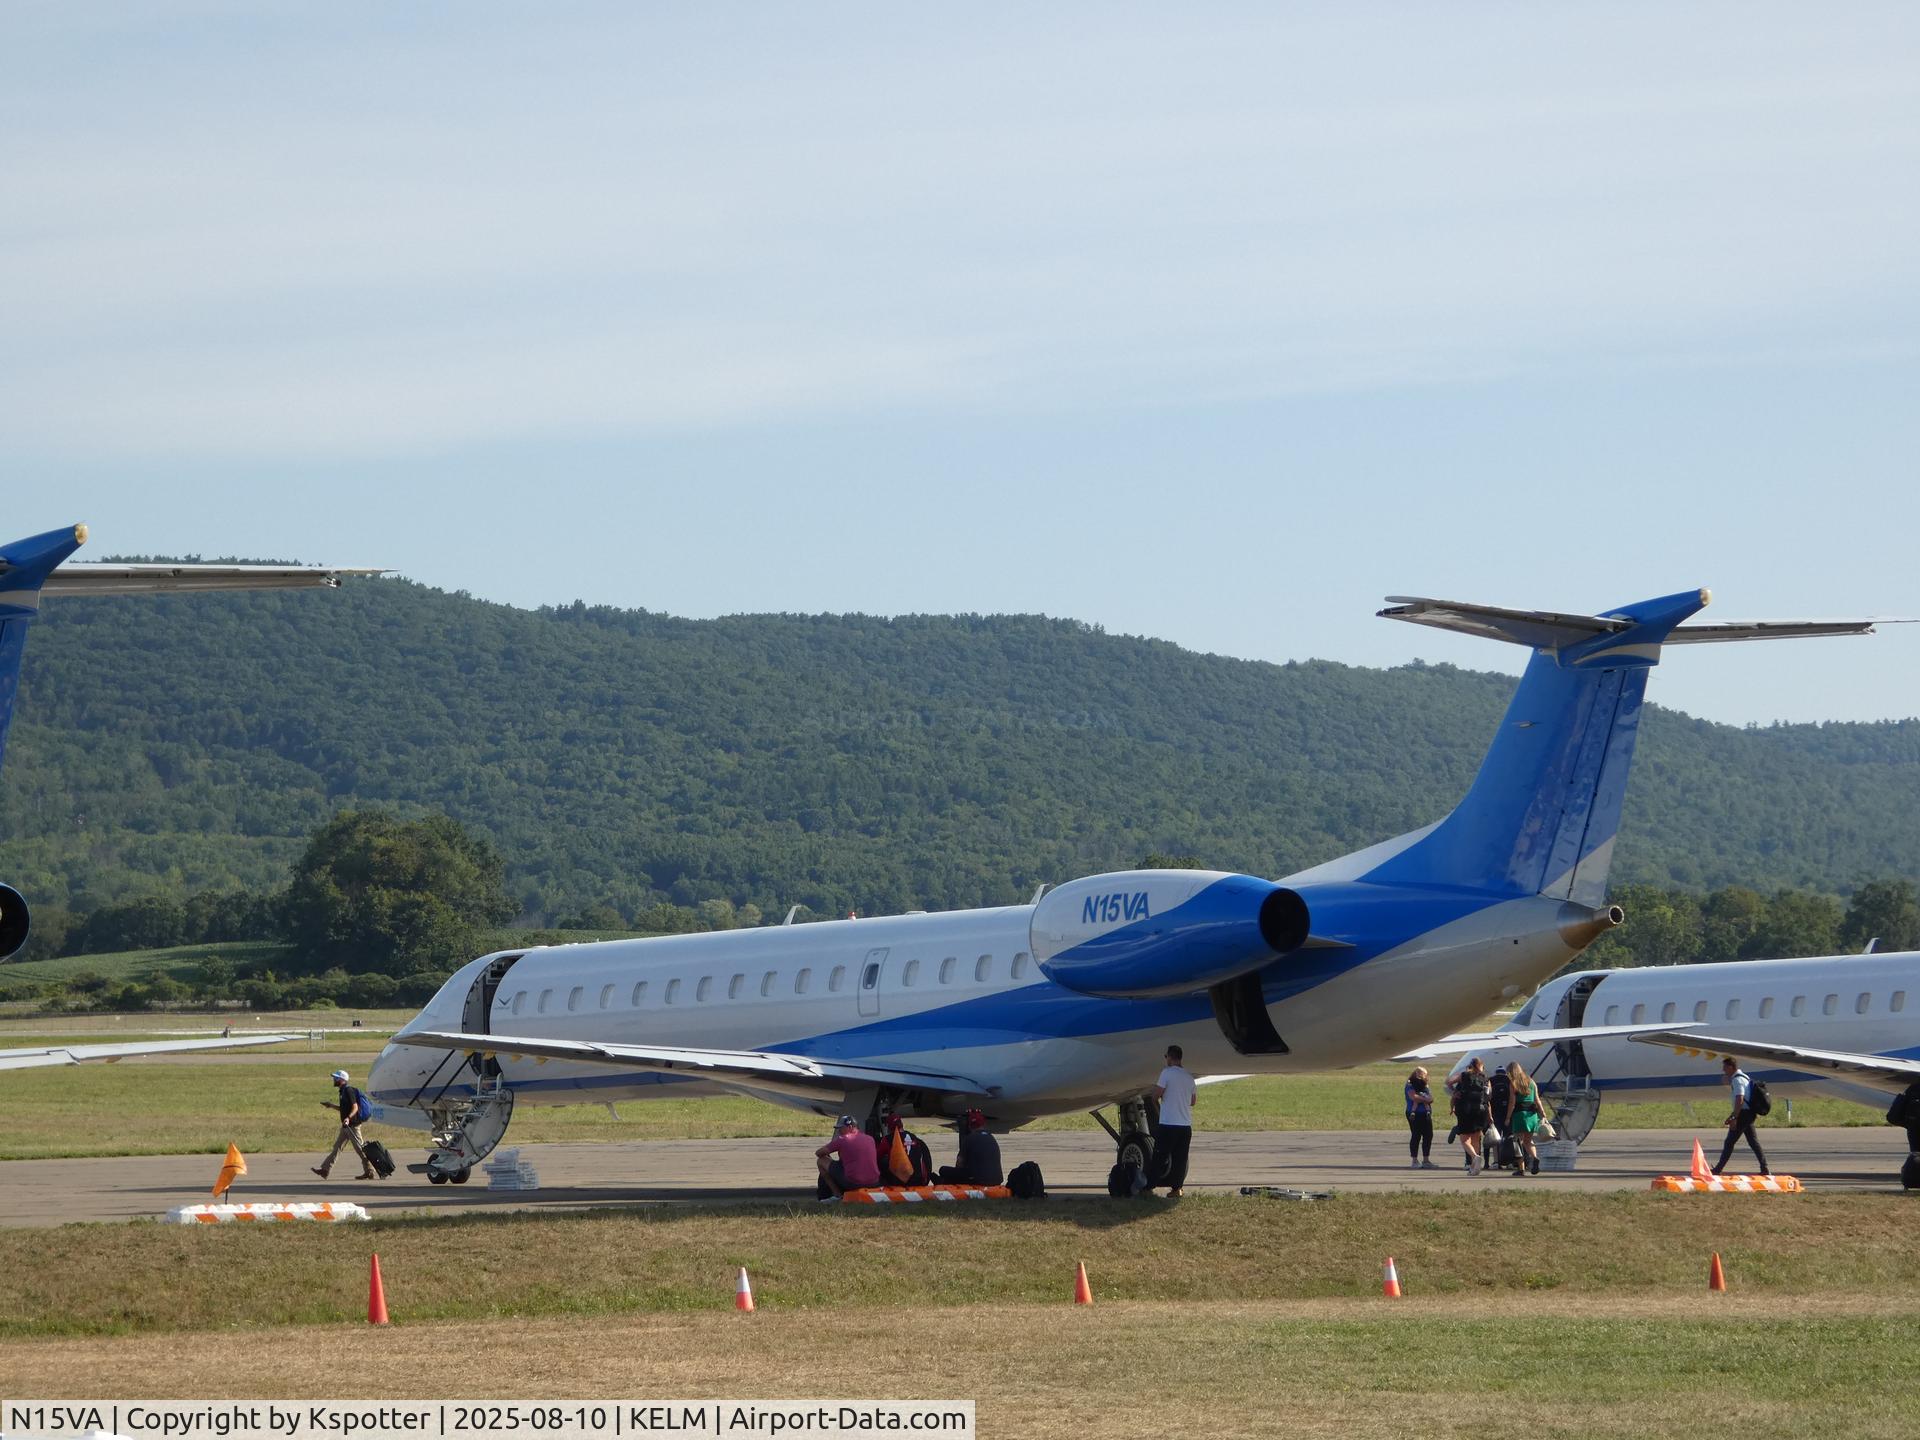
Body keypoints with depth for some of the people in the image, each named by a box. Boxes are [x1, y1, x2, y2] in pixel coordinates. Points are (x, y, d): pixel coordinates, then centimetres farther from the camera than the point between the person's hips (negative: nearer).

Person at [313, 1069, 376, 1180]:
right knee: (336, 1147, 10)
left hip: (352, 1125, -10)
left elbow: (355, 1107, -22)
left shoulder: (348, 1091, -15)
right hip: (346, 1126, 10)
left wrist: (348, 1118, -35)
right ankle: (325, 1170, 11)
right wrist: (331, 1105, 27)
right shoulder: (342, 1091, 15)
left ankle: (370, 1172, -1)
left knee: (360, 1149, -5)